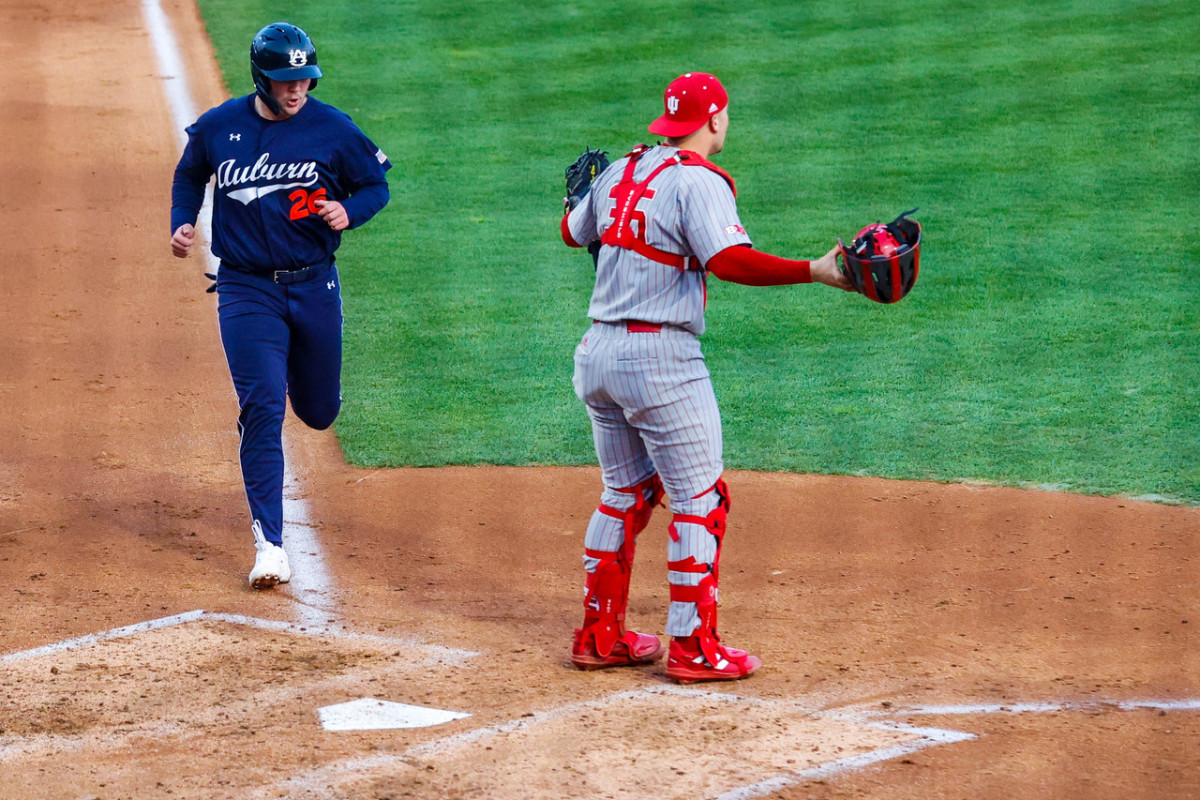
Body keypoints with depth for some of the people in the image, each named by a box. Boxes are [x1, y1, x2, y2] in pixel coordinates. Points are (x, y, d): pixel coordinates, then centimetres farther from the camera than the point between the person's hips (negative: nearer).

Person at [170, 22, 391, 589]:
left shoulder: (332, 129, -6)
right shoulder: (217, 128, -3)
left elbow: (376, 184, 3)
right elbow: (190, 176, 16)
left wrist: (348, 212, -18)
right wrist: (181, 224, -1)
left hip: (314, 286, 1)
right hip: (246, 288, -1)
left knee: (319, 413, 13)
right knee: (262, 408, -13)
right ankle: (268, 542, -11)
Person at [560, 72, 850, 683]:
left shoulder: (621, 172, 11)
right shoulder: (698, 182, -12)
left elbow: (573, 233, 27)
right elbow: (731, 261, -28)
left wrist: (579, 196, 49)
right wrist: (816, 272, -32)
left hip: (597, 354, 8)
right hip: (661, 358, -8)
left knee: (626, 493, 19)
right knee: (699, 499, -1)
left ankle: (599, 634, 21)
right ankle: (693, 648, -2)